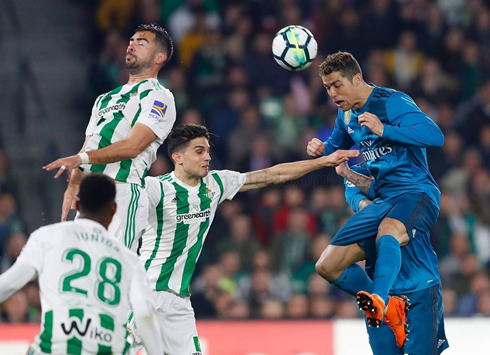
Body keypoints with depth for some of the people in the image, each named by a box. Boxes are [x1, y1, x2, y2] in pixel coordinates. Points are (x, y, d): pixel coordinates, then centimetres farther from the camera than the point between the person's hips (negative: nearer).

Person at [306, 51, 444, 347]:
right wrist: (321, 149, 8)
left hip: (416, 192, -9)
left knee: (387, 230, -43)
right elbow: (336, 148, 33)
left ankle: (379, 300, -63)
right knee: (327, 266, 2)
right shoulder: (346, 116, 12)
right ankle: (393, 307, 12)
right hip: (380, 200, 9)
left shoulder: (392, 102, -12)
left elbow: (435, 136, -25)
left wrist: (384, 130, -32)